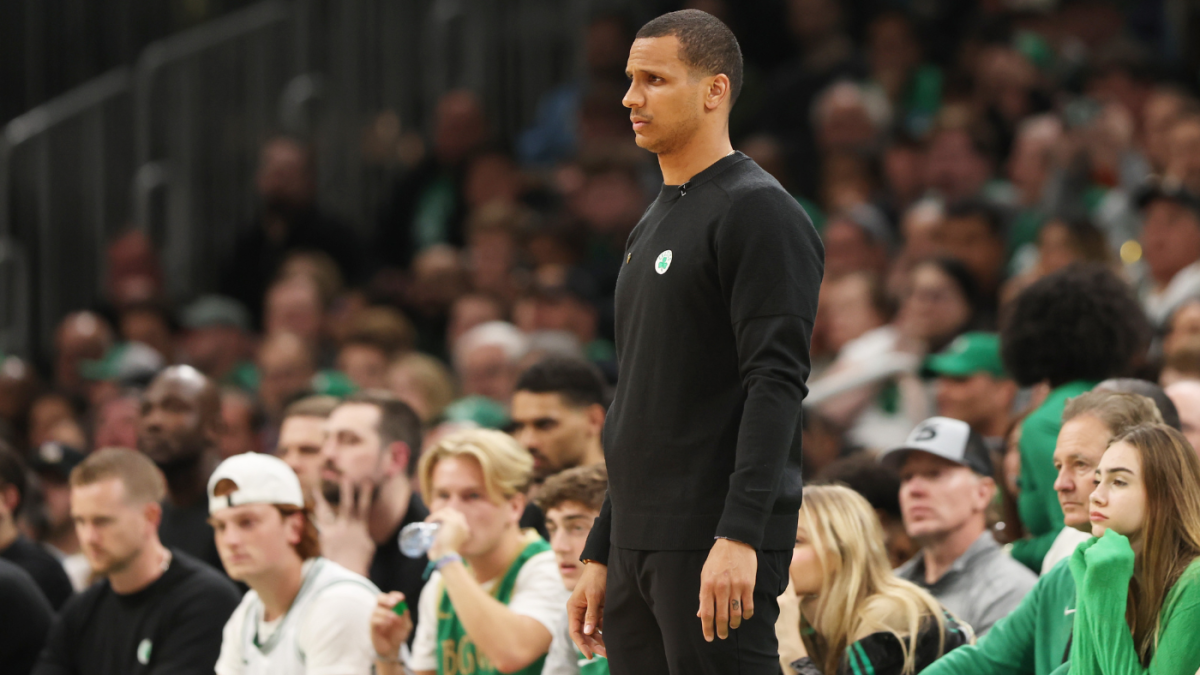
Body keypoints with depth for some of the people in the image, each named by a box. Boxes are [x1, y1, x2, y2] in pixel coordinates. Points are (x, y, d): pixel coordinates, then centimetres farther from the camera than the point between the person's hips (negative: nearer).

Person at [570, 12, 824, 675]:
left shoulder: (758, 211, -9)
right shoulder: (654, 223, 21)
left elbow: (776, 383, -18)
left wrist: (738, 537, -26)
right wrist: (600, 556, 22)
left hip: (718, 548, -9)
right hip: (639, 545, 9)